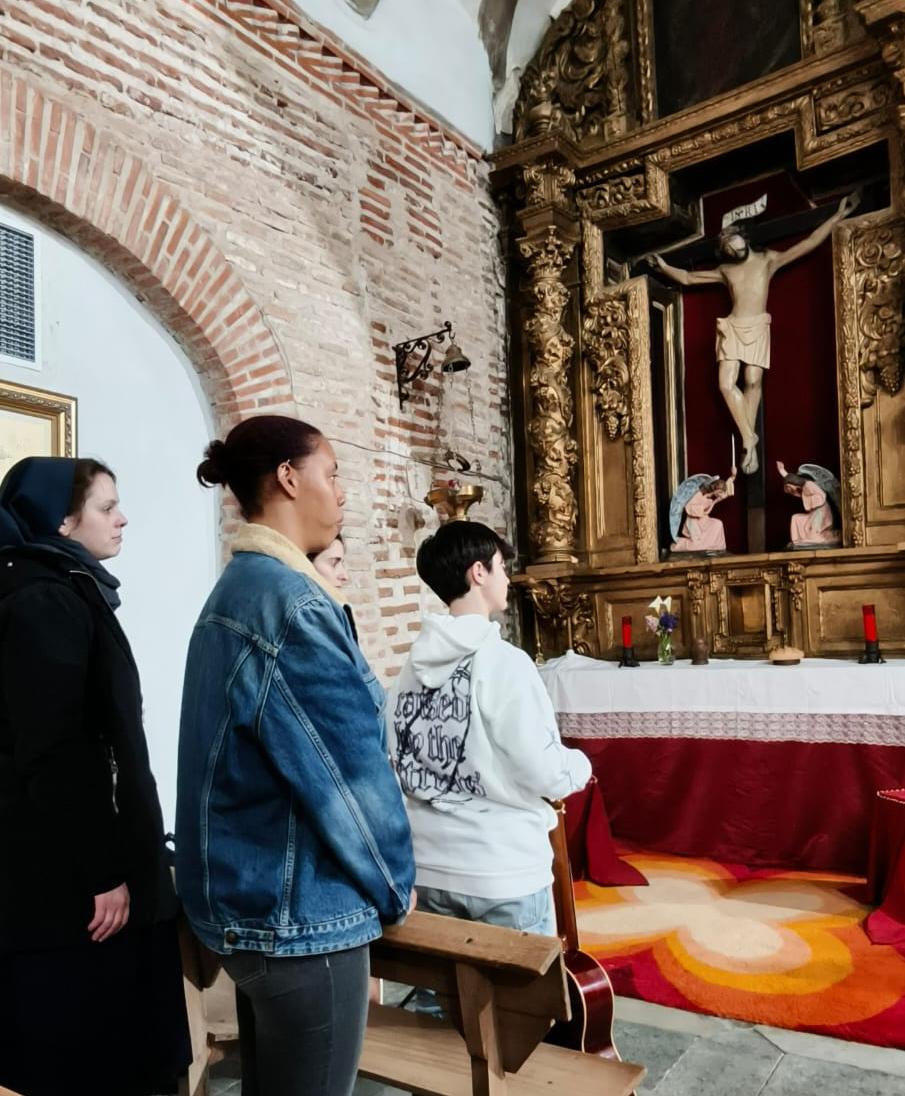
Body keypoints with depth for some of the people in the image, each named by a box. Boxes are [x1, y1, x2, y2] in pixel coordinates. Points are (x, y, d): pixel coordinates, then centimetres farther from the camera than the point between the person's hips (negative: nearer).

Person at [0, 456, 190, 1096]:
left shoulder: (69, 595, 12)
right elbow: (53, 754, -22)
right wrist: (102, 871, -18)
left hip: (80, 864, 9)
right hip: (69, 876, -9)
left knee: (107, 1040, 17)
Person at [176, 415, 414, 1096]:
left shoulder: (235, 590, 9)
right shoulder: (290, 600, -21)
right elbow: (345, 764, -20)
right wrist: (395, 884, -4)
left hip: (252, 895, 9)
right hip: (301, 910, -9)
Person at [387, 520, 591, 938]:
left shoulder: (412, 666, 1)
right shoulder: (503, 661, -17)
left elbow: (403, 764, 7)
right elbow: (545, 773, -17)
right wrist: (581, 765, 3)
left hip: (430, 868, 6)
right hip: (504, 872, -6)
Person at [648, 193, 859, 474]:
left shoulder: (768, 259, 11)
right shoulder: (725, 270, 19)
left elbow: (807, 244, 5)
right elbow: (687, 278, 24)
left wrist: (837, 216, 1)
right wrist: (664, 266, 17)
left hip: (757, 326, -2)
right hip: (731, 327, 2)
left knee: (753, 381, -11)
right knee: (727, 383, -14)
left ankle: (748, 441, -6)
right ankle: (749, 439, -7)